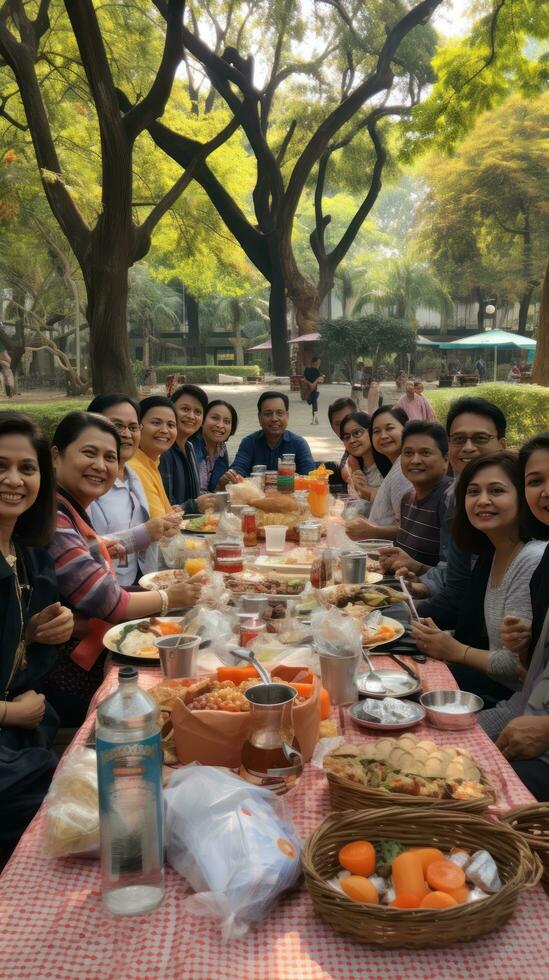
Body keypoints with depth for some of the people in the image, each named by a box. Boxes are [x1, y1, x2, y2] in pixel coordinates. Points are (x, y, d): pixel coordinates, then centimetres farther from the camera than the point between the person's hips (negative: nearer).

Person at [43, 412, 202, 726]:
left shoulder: (74, 511, 9)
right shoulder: (51, 519, -22)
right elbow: (106, 604, -19)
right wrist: (169, 599, -4)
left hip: (94, 661, 9)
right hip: (69, 682, -9)